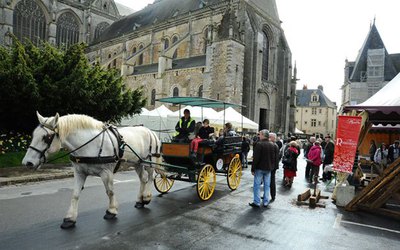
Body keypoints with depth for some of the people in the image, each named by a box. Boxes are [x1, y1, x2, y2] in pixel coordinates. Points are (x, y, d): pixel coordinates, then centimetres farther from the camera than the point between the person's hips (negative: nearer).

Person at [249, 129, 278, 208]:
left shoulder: (259, 144, -15)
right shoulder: (273, 145, 5)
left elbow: (256, 158, -17)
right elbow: (276, 158, 10)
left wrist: (253, 169, -11)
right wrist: (272, 166, 16)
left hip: (260, 168, -6)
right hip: (268, 169, 6)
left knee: (257, 185, 3)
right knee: (267, 185, 12)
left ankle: (257, 202, 5)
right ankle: (266, 202, 18)